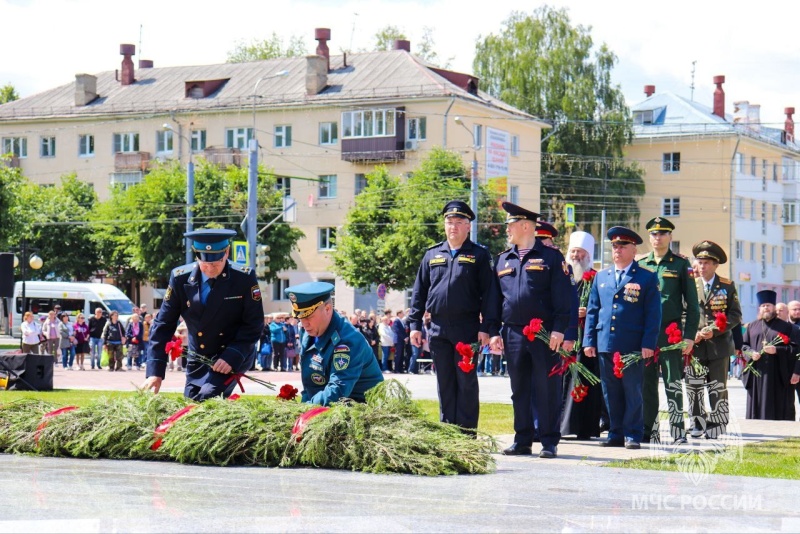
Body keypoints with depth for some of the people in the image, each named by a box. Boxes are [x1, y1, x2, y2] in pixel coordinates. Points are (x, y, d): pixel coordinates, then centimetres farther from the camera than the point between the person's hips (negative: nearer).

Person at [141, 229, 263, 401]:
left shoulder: (244, 279, -15)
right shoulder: (180, 279, -9)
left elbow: (253, 325, -11)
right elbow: (163, 325, -6)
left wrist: (232, 356, -26)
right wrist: (155, 372, -15)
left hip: (234, 357, -4)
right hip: (197, 359, 4)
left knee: (207, 399, -25)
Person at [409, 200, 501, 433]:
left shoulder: (479, 255, 2)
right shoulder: (432, 255, 13)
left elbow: (490, 293, -3)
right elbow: (419, 291, 14)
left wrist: (487, 328, -11)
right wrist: (415, 324, 7)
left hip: (467, 329, -4)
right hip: (438, 329, 4)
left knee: (466, 381, -1)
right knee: (444, 382, 8)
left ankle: (467, 432, 3)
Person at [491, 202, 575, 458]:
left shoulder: (551, 257, 0)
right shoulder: (503, 260, 15)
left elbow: (564, 298, -4)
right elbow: (496, 299, 17)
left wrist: (559, 330, -13)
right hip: (513, 334, 5)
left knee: (547, 389, -2)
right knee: (519, 390, 9)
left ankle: (549, 442, 3)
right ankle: (522, 440, 15)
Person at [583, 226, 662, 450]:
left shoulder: (647, 278, 3)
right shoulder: (601, 277, 16)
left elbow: (653, 314, -1)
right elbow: (592, 311, 16)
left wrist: (648, 343, -10)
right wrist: (589, 340, 7)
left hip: (633, 346, -4)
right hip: (605, 345, 4)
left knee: (633, 392, -1)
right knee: (610, 393, 7)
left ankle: (632, 435, 5)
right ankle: (616, 434, 14)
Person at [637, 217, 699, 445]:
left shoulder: (681, 265, 3)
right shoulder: (640, 264, 11)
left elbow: (692, 304, 2)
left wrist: (689, 336, -6)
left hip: (671, 333, -3)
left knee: (673, 383, -4)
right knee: (647, 384, 5)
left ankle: (678, 432, -1)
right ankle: (649, 431, 11)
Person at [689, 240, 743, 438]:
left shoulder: (727, 286, 5)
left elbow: (735, 315, 0)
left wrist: (714, 331, -13)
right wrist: (691, 335, -8)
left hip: (719, 346, -1)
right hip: (695, 346, 1)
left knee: (718, 389, 2)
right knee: (694, 388, 2)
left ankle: (716, 426, 7)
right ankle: (697, 425, 11)